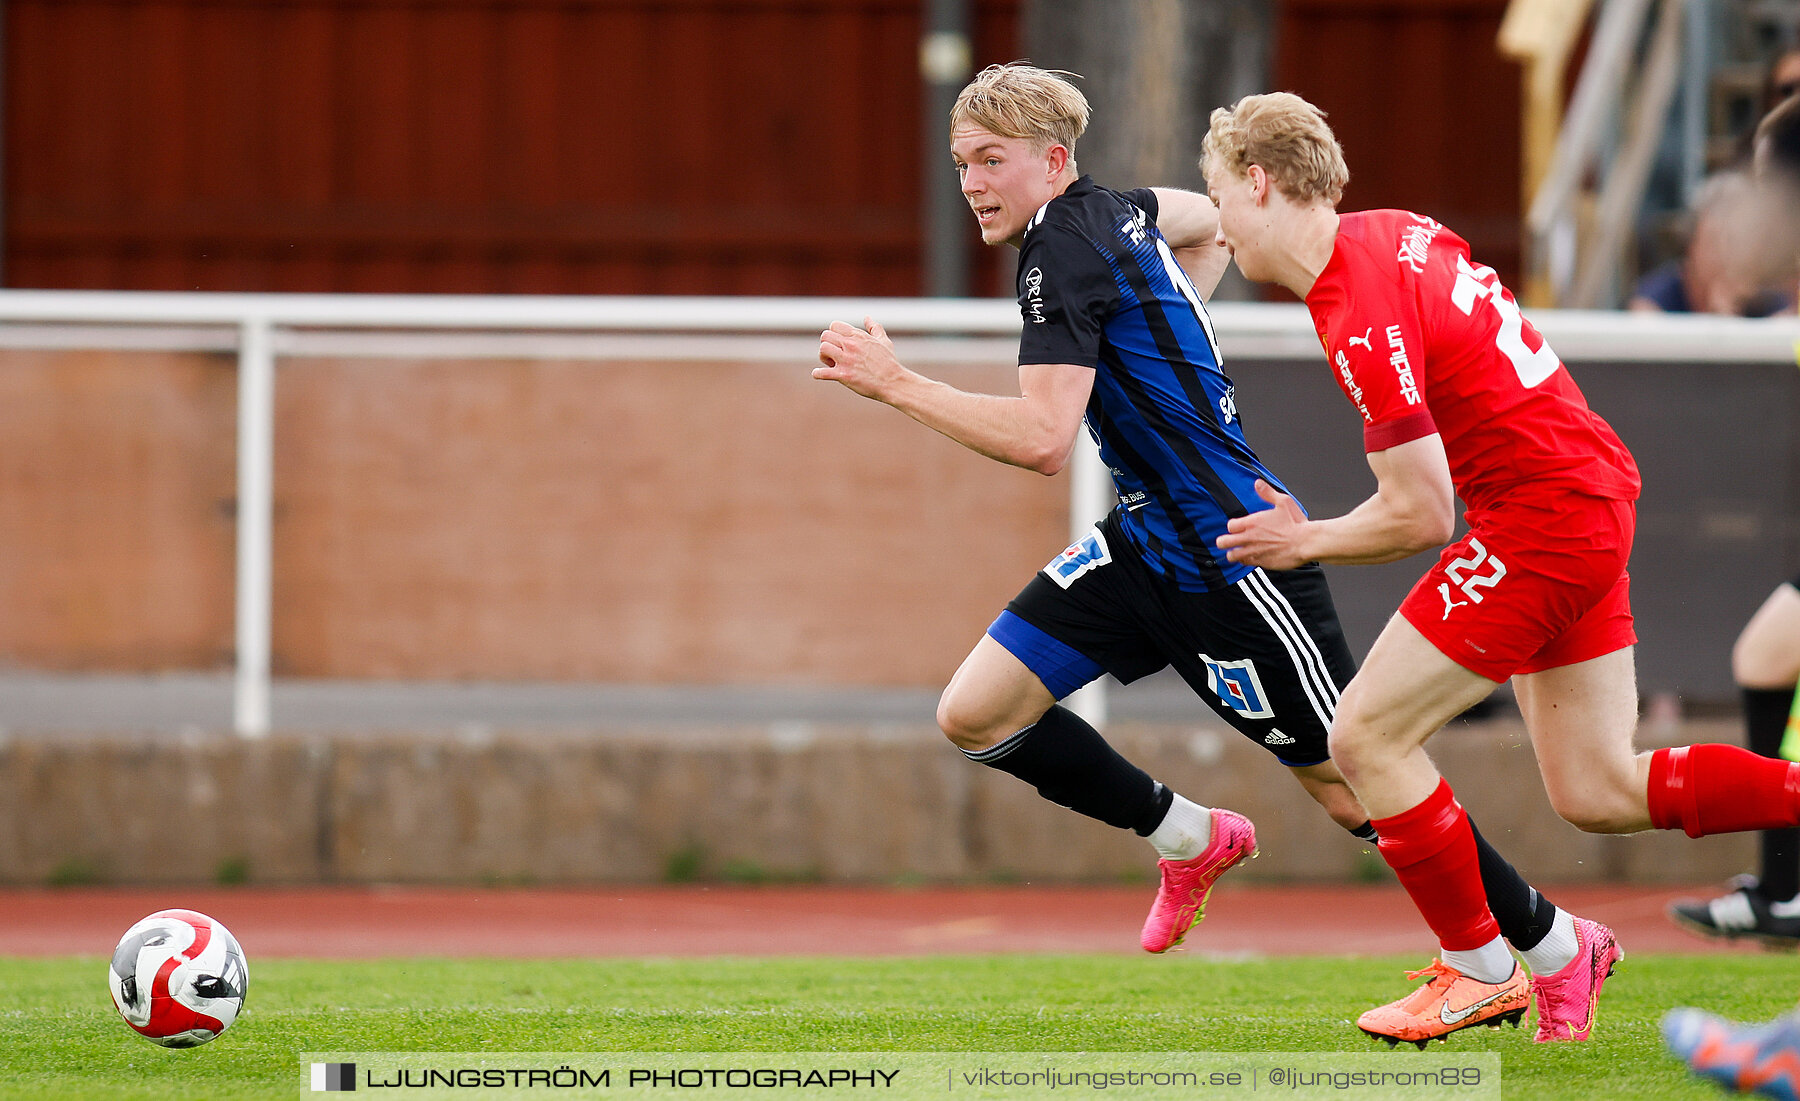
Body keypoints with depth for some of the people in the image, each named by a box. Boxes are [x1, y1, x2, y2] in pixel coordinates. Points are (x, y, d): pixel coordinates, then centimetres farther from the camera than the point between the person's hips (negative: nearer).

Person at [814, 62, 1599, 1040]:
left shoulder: (1065, 253, -20)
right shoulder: (1113, 213, 6)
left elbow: (1042, 439, -31)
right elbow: (1208, 219, 30)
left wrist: (895, 383, -27)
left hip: (1230, 555, -9)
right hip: (1147, 543, 9)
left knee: (1352, 790, -2)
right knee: (974, 713, 0)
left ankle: (1555, 943, 13)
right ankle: (1190, 838, 17)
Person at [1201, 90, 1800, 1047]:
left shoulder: (1360, 326, -22)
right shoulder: (1392, 231, 5)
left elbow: (1420, 517, -20)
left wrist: (1306, 542, -3)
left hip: (1540, 520, -10)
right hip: (1595, 492, 10)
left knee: (1367, 737, -4)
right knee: (1598, 795, 11)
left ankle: (1478, 969, 6)